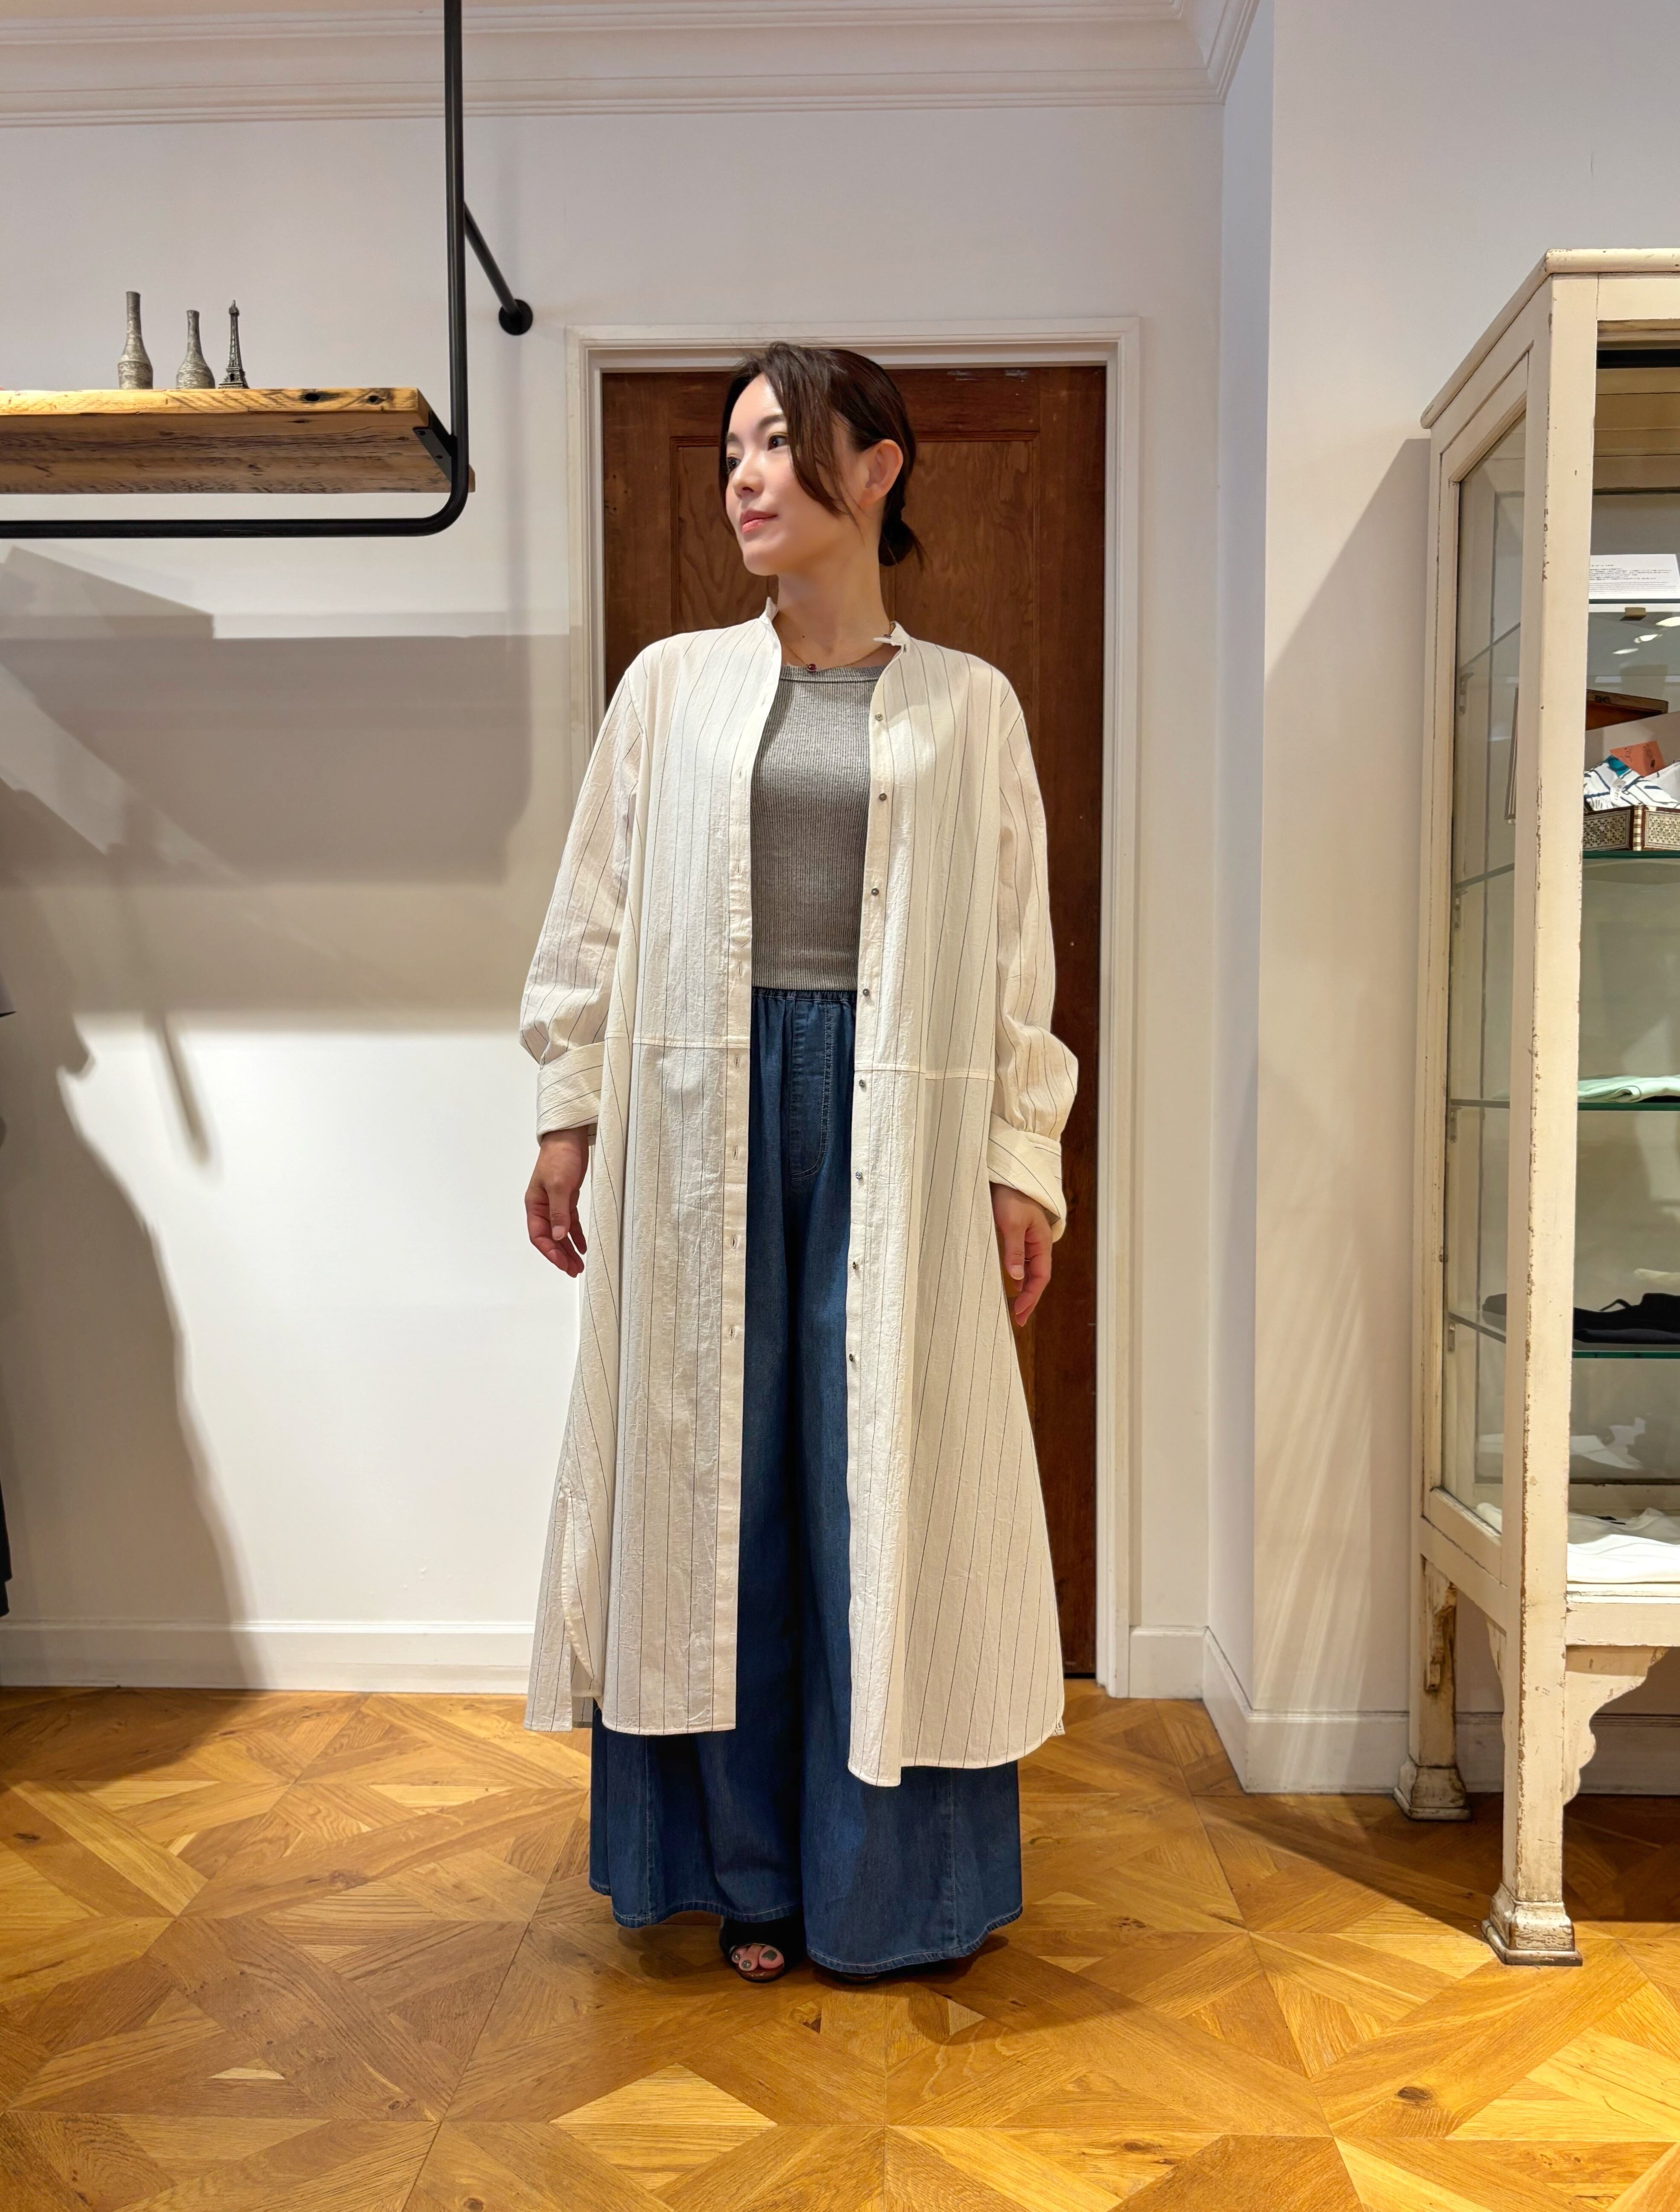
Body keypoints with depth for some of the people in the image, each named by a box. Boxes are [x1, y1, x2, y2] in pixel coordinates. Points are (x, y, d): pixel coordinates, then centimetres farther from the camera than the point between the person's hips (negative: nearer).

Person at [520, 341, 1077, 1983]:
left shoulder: (969, 706, 8)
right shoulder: (669, 686, 10)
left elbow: (1016, 953, 5)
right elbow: (593, 914, 10)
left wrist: (1022, 1160, -1)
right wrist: (566, 1113, 4)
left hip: (896, 1116, -1)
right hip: (705, 1109, 1)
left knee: (889, 1479, 3)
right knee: (717, 1473, 6)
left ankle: (884, 1879, 21)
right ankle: (746, 1868, 22)